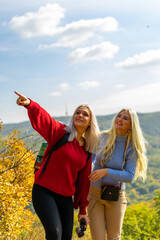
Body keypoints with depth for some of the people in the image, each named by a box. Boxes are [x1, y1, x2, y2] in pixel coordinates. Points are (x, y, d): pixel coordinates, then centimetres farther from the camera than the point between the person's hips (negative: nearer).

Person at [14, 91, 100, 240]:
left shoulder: (87, 150, 9)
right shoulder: (60, 132, -5)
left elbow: (84, 181, 13)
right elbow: (41, 118, -24)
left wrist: (82, 210, 14)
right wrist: (29, 104, -46)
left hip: (66, 197, 5)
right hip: (44, 191, -5)